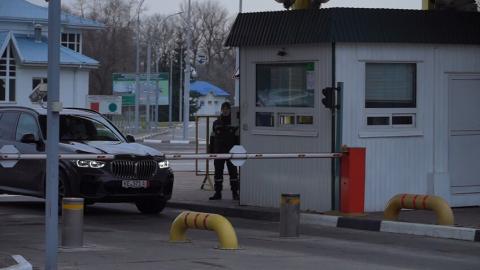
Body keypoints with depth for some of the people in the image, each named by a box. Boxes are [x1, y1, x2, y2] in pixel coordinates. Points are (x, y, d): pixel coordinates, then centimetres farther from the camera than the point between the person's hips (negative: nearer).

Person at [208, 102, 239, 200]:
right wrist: (211, 151, 7)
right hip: (219, 152, 3)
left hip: (231, 152, -3)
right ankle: (218, 193, 8)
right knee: (218, 172, 3)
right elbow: (212, 138, 13)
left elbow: (237, 138, 0)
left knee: (233, 172, -1)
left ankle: (235, 193, 3)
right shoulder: (216, 123, 12)